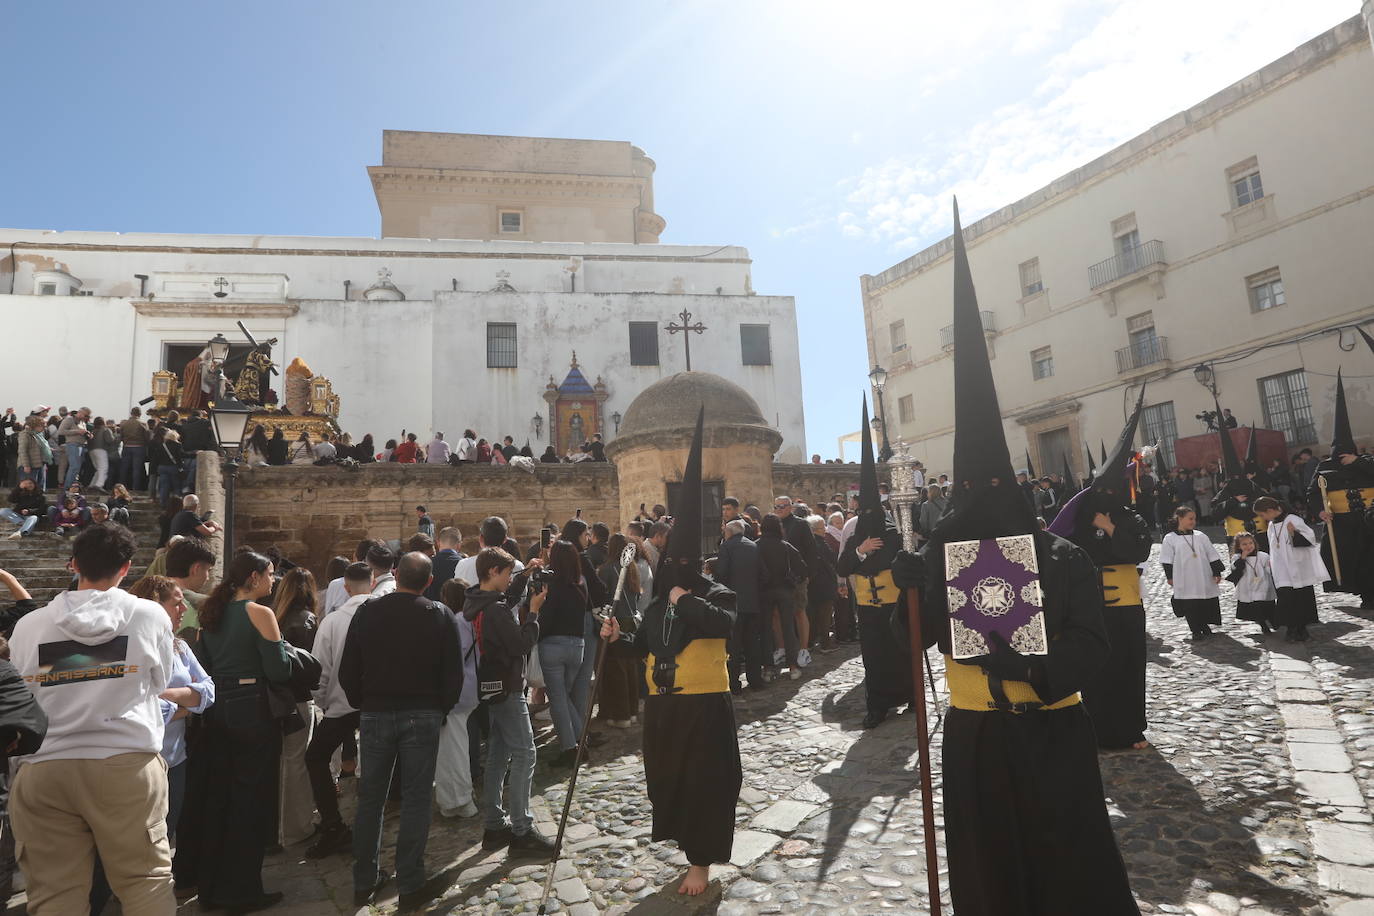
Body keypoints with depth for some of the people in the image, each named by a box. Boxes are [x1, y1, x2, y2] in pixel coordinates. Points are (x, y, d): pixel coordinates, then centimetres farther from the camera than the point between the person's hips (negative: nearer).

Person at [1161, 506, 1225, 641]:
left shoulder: (1201, 536, 7)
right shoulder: (1170, 538, -2)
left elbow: (1212, 556, 10)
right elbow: (1167, 559, -1)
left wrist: (1217, 572, 5)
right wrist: (1170, 576, -4)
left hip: (1204, 580, 3)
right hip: (1185, 582, -3)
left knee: (1206, 606, 10)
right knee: (1190, 607, 0)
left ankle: (1205, 626, 31)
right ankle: (1196, 631, 12)